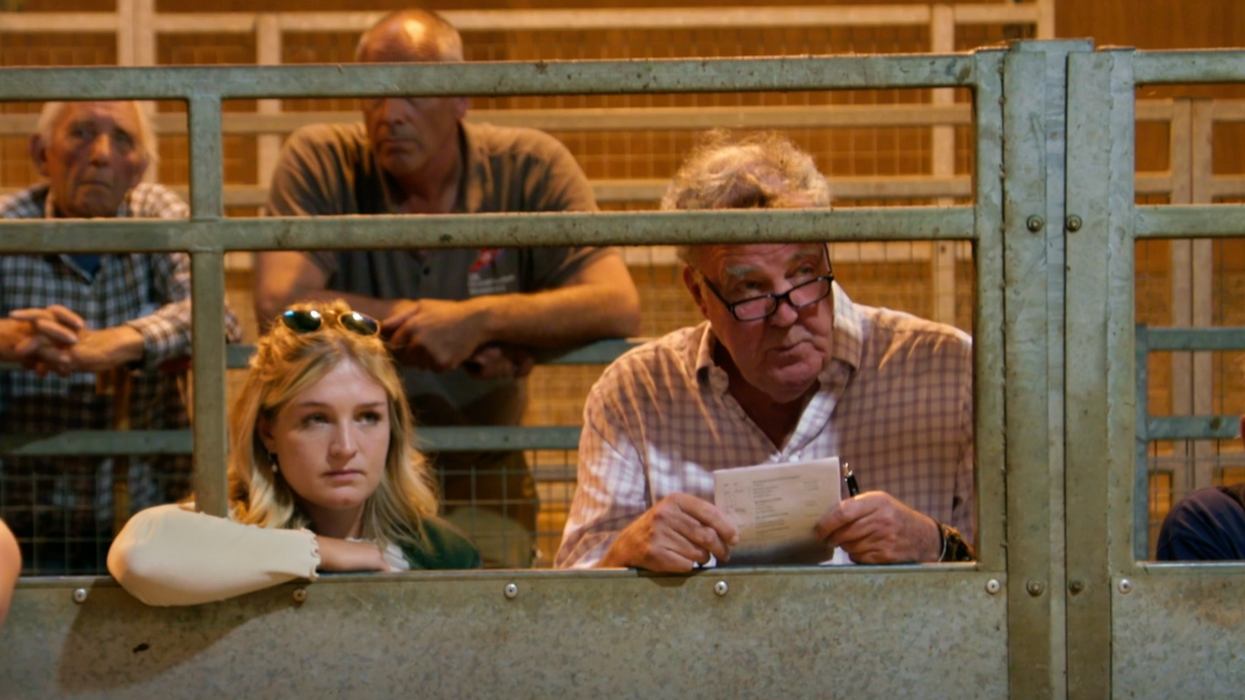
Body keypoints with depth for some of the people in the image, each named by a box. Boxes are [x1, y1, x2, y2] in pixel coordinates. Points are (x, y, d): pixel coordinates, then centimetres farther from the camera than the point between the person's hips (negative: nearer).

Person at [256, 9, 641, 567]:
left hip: (480, 475, 1)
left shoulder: (530, 168, -4)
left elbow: (619, 307, -15)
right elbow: (278, 303, -19)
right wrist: (423, 318, -16)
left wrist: (479, 319, -25)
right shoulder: (317, 162, -5)